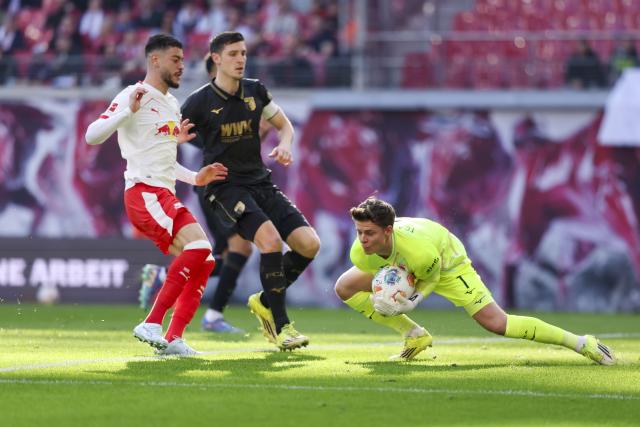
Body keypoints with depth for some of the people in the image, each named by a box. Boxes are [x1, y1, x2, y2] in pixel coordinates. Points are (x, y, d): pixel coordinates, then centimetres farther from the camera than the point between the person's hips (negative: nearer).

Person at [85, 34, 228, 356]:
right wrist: (128, 111, -25)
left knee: (203, 262, 2)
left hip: (165, 197, 9)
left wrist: (195, 178, 21)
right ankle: (152, 324, -23)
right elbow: (92, 136, -14)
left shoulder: (172, 105, 24)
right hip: (144, 193, -9)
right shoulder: (134, 96, -3)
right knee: (198, 246, -25)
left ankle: (172, 339, 2)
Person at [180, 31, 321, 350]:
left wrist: (285, 145, -3)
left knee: (309, 244, -9)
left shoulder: (255, 92, 7)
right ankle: (280, 326, -18)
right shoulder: (199, 102, -7)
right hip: (225, 188, -6)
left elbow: (284, 125, 20)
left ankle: (265, 302, 13)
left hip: (261, 183, 6)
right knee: (271, 239, -29)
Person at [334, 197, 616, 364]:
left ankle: (581, 343, -11)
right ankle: (415, 335, 7)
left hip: (447, 262, -6)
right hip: (398, 269, 6)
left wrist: (413, 300, -37)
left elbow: (431, 278, -21)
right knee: (345, 287, -3)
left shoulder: (419, 251, -45)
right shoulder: (360, 254, -29)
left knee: (495, 323, -18)